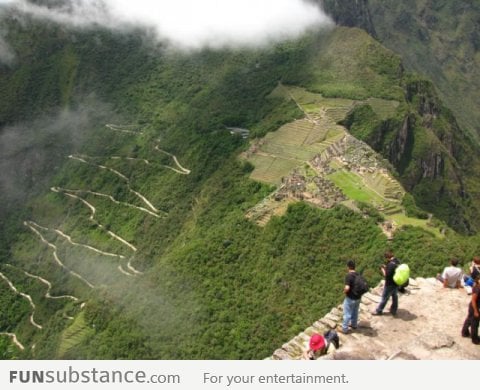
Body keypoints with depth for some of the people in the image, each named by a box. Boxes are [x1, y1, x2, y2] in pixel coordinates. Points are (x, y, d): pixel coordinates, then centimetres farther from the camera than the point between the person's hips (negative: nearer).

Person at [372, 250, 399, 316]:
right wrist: (386, 267, 5)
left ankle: (378, 311, 20)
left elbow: (386, 275, -25)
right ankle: (394, 310, 33)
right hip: (396, 283, 9)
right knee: (395, 296, 20)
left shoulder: (391, 264, -28)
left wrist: (383, 270, -9)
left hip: (390, 284, -9)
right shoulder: (397, 261, 1)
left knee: (384, 298, 6)